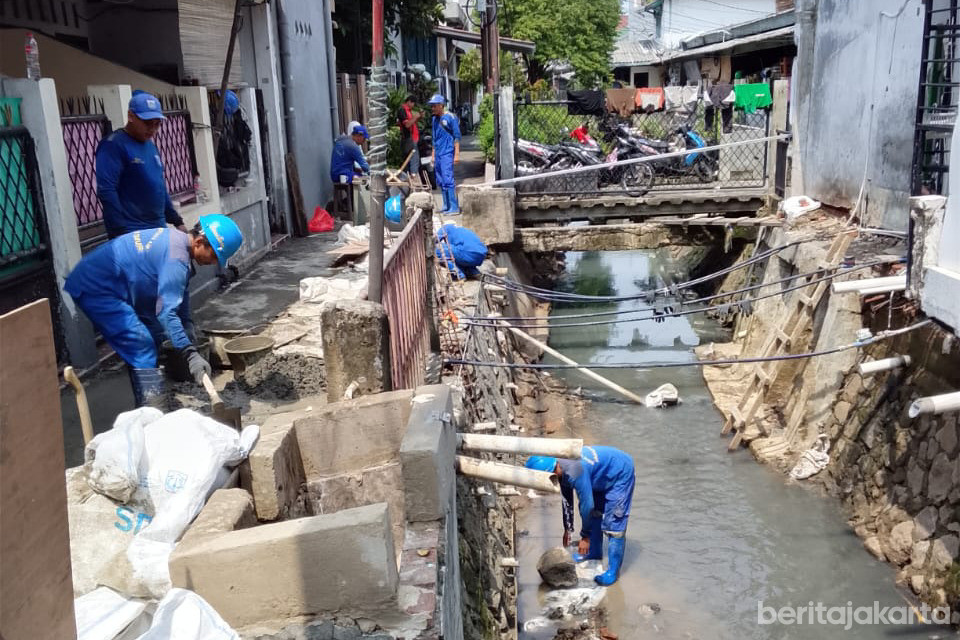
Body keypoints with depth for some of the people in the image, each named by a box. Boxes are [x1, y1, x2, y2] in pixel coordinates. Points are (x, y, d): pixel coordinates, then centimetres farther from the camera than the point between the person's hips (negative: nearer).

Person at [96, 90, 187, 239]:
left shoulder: (150, 145, 17)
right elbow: (106, 192, -17)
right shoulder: (113, 145, -9)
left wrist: (177, 221, 22)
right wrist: (121, 233, -21)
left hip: (159, 229, 8)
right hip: (131, 234, -8)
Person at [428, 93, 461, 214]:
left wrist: (457, 154, -12)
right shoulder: (435, 119, 15)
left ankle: (454, 207, -12)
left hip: (447, 153, -8)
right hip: (438, 154, 8)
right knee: (440, 181, 10)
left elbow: (457, 136, -7)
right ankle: (446, 206, 18)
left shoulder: (450, 117, -7)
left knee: (448, 180, -14)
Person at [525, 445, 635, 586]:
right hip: (603, 475, 9)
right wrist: (568, 528, 16)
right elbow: (567, 499, 7)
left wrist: (585, 537, -15)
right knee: (594, 513, 17)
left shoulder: (574, 473, -36)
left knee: (613, 523, -9)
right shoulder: (560, 467, -8)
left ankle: (613, 570, 0)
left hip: (621, 473, -9)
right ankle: (594, 552, 34)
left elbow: (587, 505, -28)